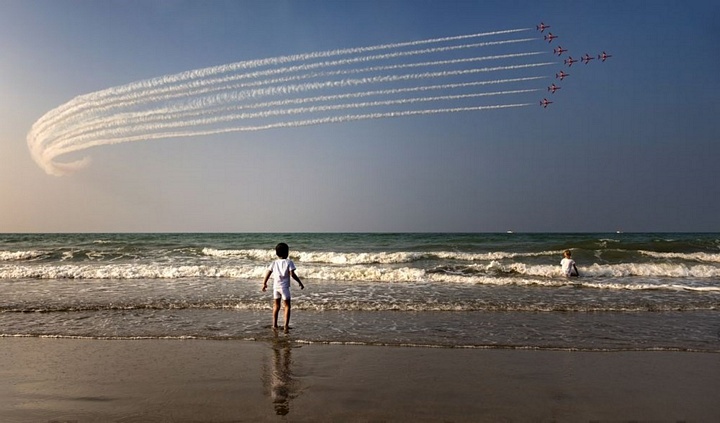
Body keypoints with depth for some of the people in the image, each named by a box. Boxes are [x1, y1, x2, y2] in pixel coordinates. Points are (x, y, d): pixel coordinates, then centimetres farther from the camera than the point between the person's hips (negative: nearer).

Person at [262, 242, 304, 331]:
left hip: (275, 286, 5)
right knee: (287, 306, 4)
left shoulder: (274, 263, 6)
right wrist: (300, 282, -5)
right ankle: (286, 325, -2)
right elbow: (292, 274, -14)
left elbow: (268, 273, 7)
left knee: (276, 306, 18)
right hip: (284, 286, -5)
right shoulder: (289, 262, -7)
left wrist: (264, 283, 21)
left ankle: (274, 324, 22)